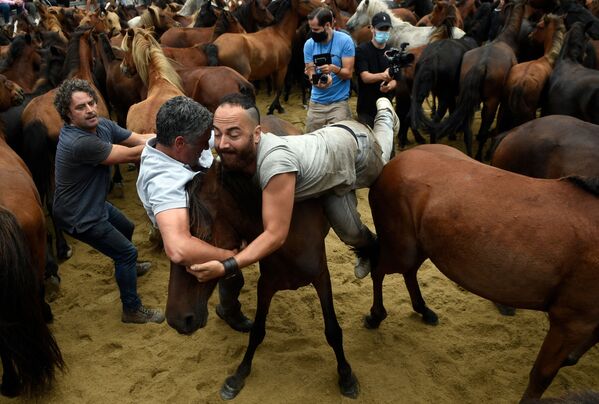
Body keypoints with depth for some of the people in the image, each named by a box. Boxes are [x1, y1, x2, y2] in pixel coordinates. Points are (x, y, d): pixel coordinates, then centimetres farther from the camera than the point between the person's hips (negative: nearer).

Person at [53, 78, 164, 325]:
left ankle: (126, 267, 59)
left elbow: (140, 139, -10)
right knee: (127, 251, 0)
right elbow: (130, 155, -31)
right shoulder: (79, 142, -35)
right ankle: (132, 310, 15)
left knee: (126, 228, 30)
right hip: (79, 217, -10)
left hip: (95, 203, 10)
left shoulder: (102, 125, -8)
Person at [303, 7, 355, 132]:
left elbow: (348, 73, -9)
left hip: (339, 102, -3)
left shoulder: (345, 41, -9)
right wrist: (318, 81, -25)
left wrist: (334, 68, -30)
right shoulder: (309, 44, -1)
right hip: (316, 102, 3)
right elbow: (311, 74, -2)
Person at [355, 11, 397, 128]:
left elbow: (395, 79, 4)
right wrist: (383, 75, -37)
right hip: (367, 108, -4)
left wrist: (389, 86, -21)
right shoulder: (362, 50, -6)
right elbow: (365, 77, -17)